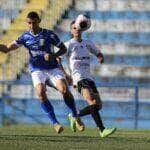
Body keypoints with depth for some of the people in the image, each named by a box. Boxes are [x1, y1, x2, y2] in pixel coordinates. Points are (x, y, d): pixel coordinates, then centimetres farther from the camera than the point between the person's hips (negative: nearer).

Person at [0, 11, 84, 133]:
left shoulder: (49, 34, -2)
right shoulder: (25, 36, 3)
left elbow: (63, 49, 6)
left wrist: (54, 55, -12)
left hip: (52, 68, -1)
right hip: (37, 70, 1)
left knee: (65, 90, -21)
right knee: (41, 94, -24)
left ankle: (75, 117, 0)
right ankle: (55, 123, -16)